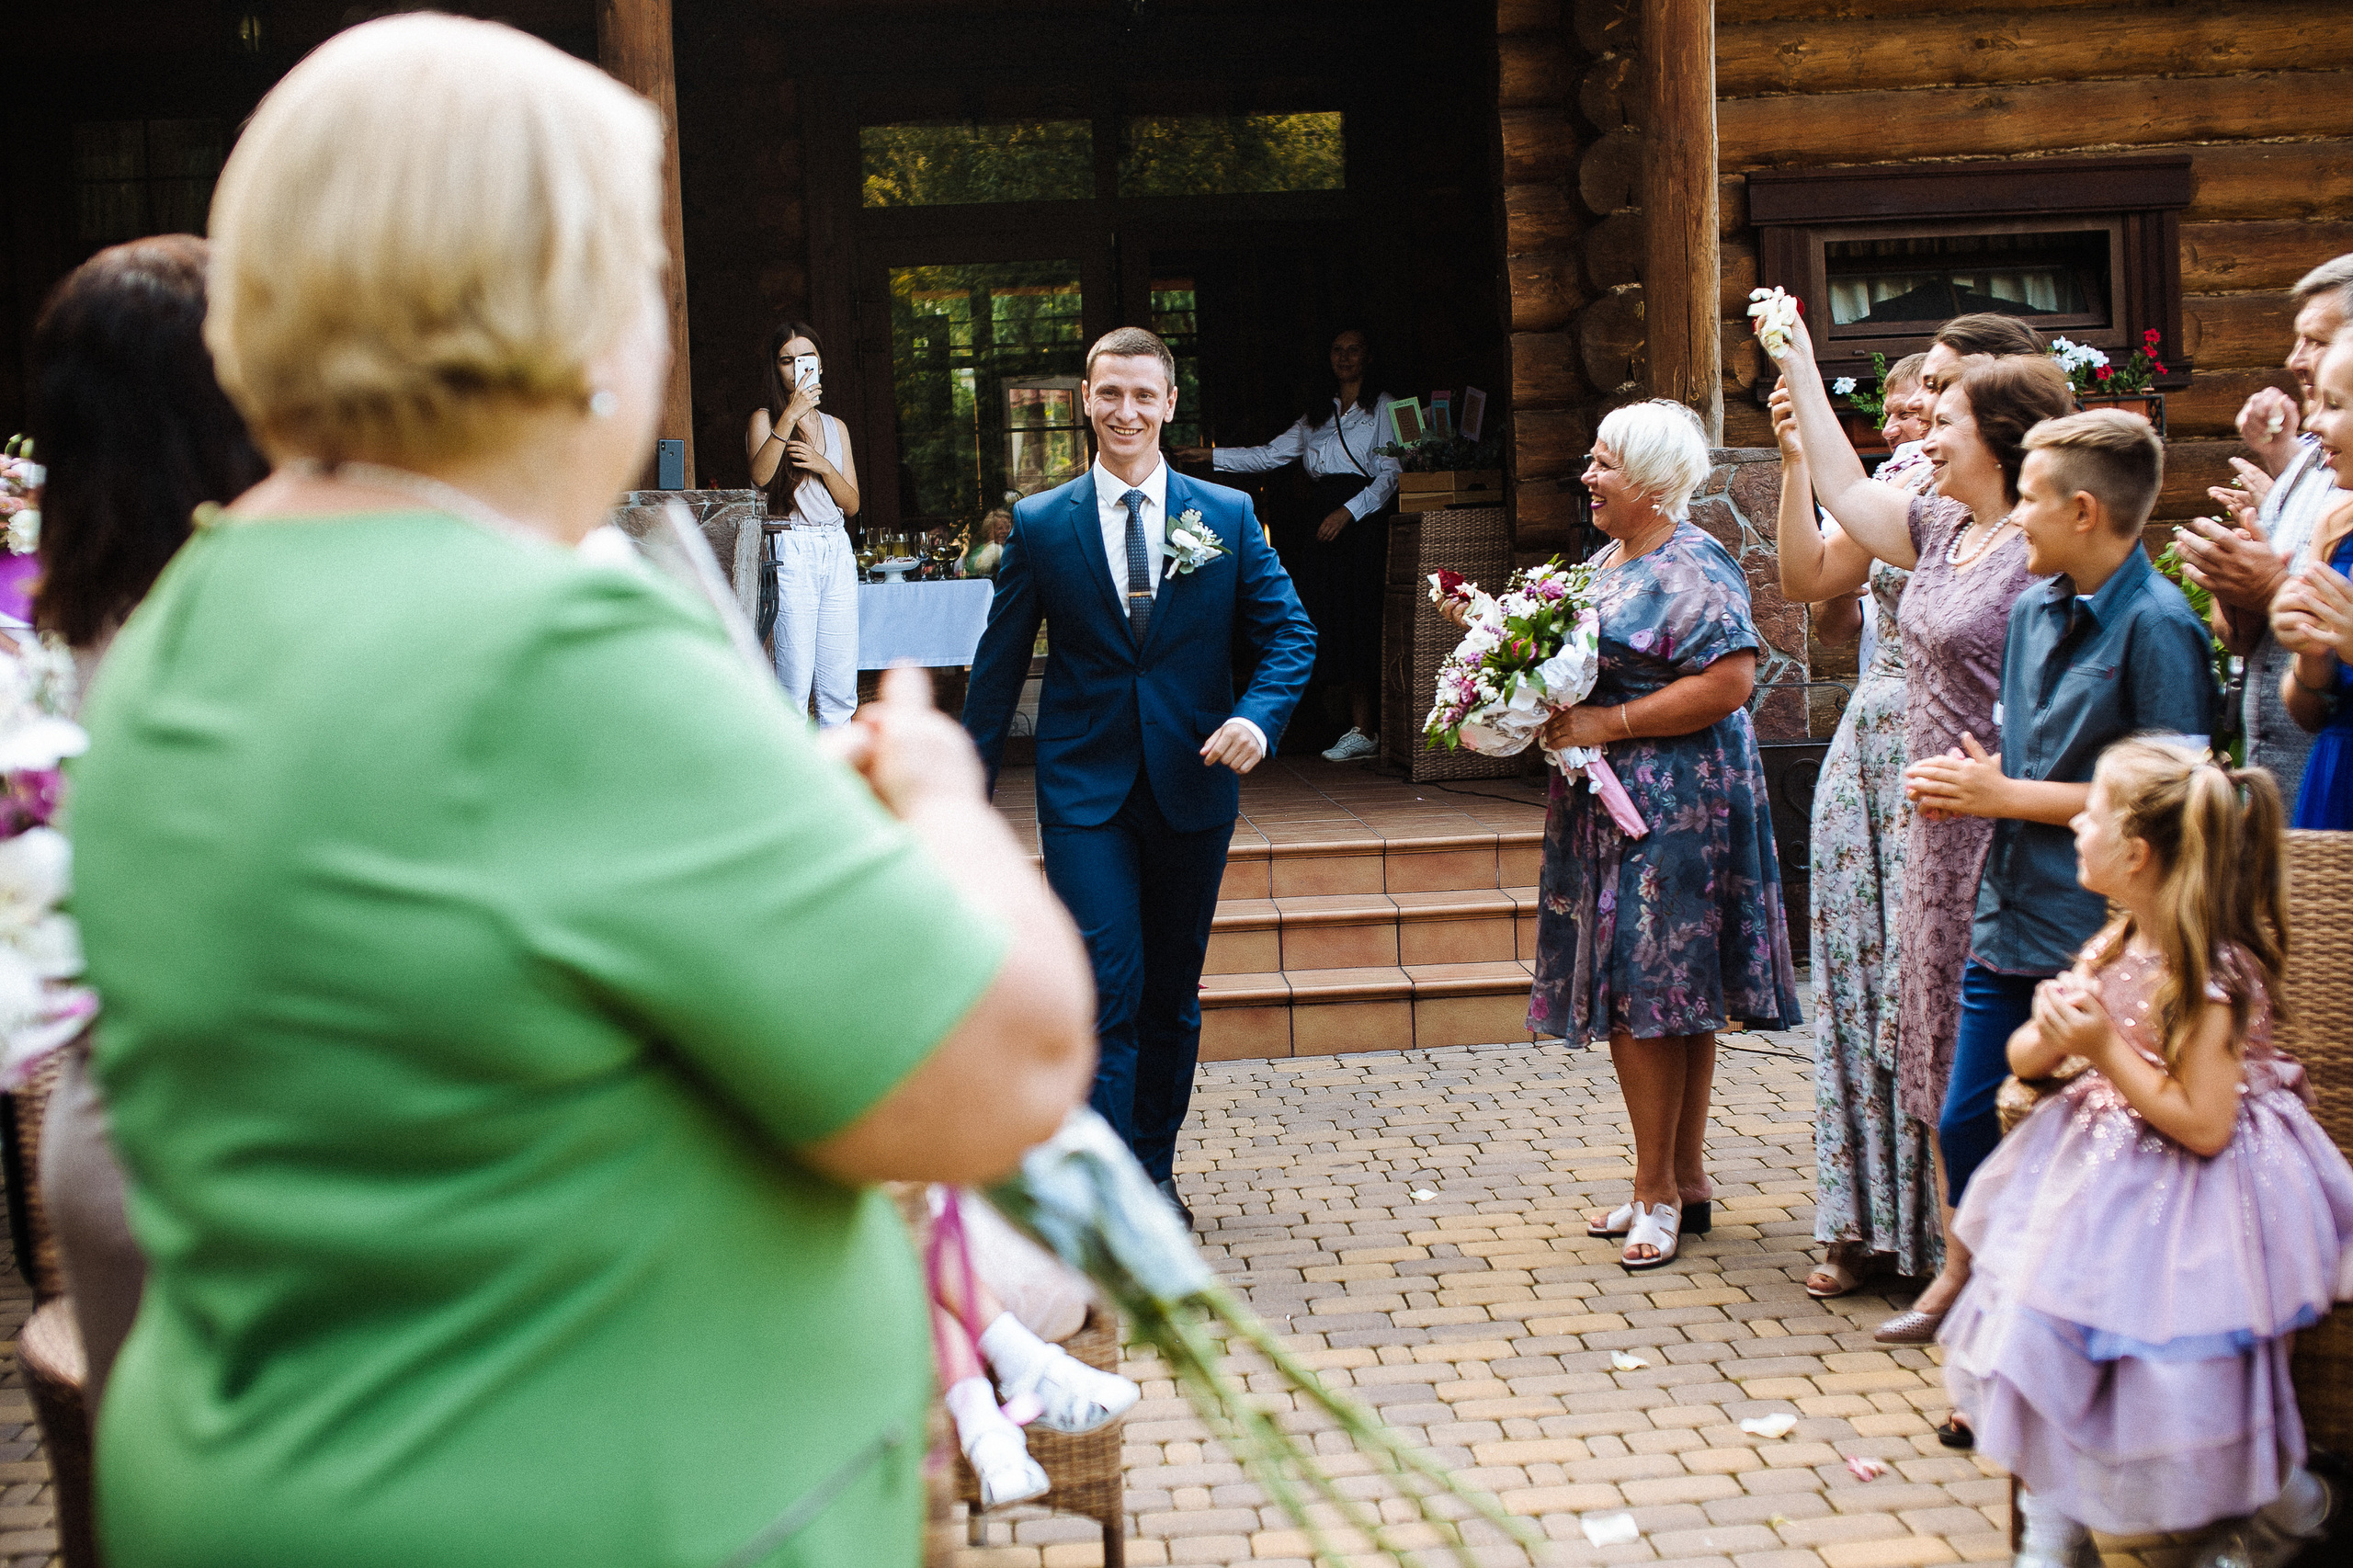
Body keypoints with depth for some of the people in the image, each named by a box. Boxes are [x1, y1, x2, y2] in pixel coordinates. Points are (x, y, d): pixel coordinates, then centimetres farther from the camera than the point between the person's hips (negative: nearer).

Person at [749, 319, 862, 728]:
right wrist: (790, 414, -20)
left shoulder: (836, 428, 19)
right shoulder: (765, 419, 5)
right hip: (791, 551, -5)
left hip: (838, 552, 5)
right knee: (794, 683, -10)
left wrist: (823, 466, -5)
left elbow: (852, 504, 12)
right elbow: (760, 476, -16)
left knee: (841, 688, 2)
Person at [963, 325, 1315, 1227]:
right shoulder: (1039, 524, 1)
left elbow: (1289, 635, 2)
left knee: (1172, 993, 13)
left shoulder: (1228, 516, 3)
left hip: (1192, 784, 2)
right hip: (1084, 790, -2)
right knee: (1105, 990, -11)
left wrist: (1258, 716, -18)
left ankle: (1155, 1169, 28)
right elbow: (999, 664, 5)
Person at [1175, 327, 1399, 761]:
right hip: (1322, 521, 6)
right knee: (1330, 623, -2)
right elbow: (1272, 455, 21)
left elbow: (1391, 473, -3)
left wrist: (1349, 511, -14)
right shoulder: (1317, 414, 22)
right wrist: (1211, 456, 14)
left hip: (1363, 521, -6)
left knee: (1356, 623, -12)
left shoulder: (1382, 408, 5)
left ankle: (1364, 731, -11)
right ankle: (1362, 729, -2)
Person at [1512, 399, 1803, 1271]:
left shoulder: (1693, 569, -12)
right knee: (1669, 999, 11)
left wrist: (1607, 724, -19)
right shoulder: (1609, 561, 17)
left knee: (1647, 991, -8)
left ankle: (1658, 1189, 1)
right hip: (1611, 803, 9)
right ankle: (1684, 1184, 18)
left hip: (1674, 807, -9)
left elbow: (1729, 681, -22)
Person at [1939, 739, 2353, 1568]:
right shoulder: (2119, 943, 2)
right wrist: (2050, 1033, -15)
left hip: (2190, 1195, -8)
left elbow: (2203, 1126, -25)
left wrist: (2106, 1048, -25)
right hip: (2107, 1167, 8)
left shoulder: (2212, 975, -23)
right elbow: (2022, 1057, 9)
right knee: (2050, 1341, -2)